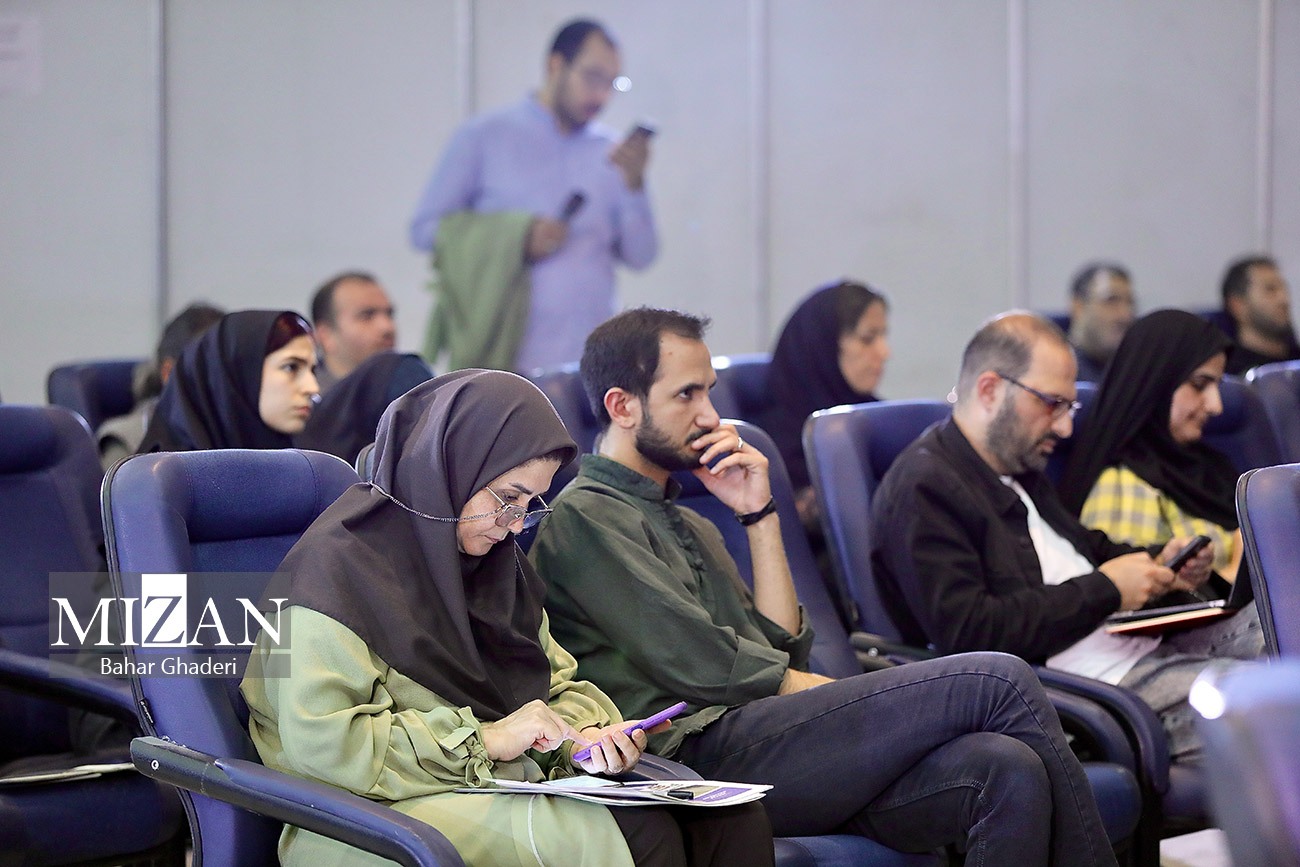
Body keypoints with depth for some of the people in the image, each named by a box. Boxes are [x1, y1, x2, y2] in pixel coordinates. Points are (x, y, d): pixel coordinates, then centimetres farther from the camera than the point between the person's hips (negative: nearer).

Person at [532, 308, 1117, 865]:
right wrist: (862, 700, -2)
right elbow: (698, 665, -8)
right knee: (997, 681, -17)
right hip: (706, 752, -8)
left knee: (1008, 771, -21)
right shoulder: (584, 517, 2)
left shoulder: (689, 527, 31)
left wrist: (759, 516, 13)